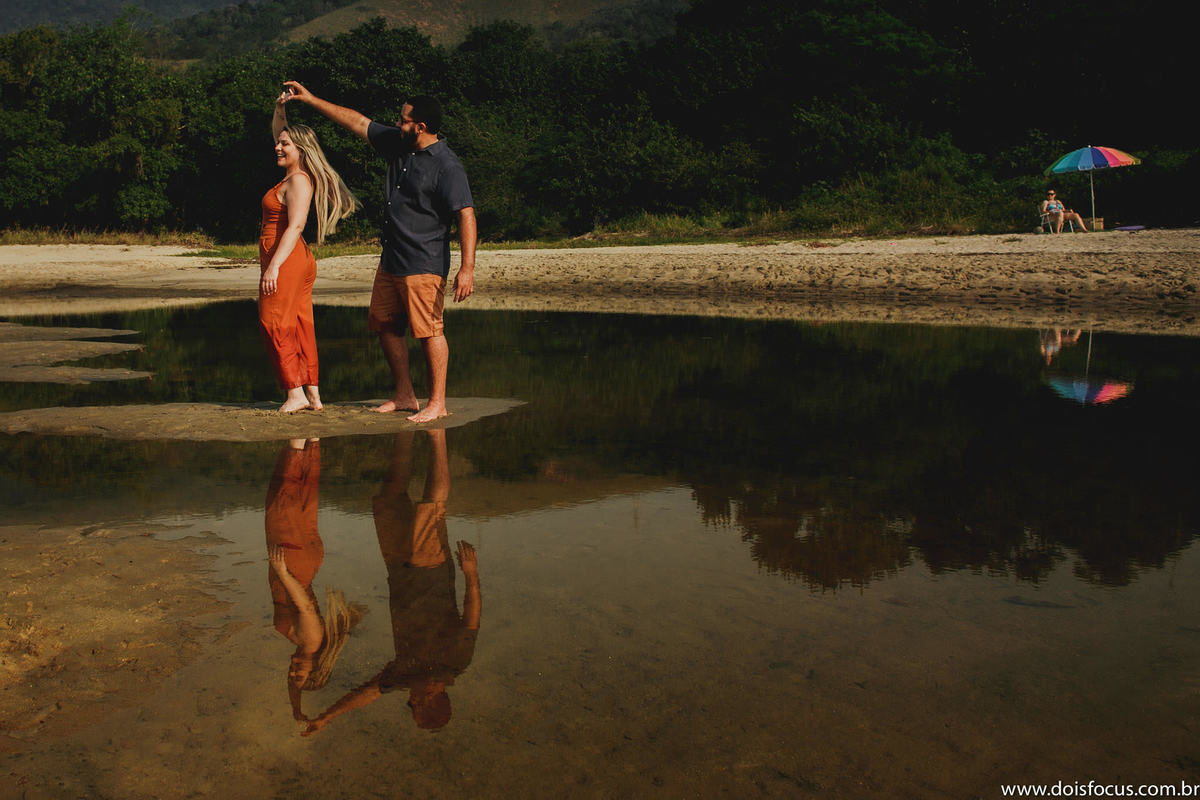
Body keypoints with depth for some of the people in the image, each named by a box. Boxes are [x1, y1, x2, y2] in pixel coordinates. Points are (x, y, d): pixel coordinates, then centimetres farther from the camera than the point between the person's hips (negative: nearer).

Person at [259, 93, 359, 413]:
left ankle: (295, 394, -6)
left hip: (286, 262, -10)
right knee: (299, 328, 9)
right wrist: (280, 107, 16)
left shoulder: (298, 181, -13)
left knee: (274, 325, -6)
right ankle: (313, 395, 11)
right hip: (298, 262, 10)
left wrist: (273, 265, -27)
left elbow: (295, 226, -23)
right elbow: (277, 131, 30)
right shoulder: (295, 174, 15)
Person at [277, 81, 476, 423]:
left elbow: (466, 215, -19)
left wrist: (467, 268, -26)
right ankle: (403, 395, 23)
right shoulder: (398, 144, 10)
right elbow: (358, 122, 20)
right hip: (390, 260, 9)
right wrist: (311, 99, 22)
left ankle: (437, 402, 4)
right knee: (386, 326, 12)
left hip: (423, 265, -9)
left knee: (429, 331, -6)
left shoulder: (446, 166, -14)